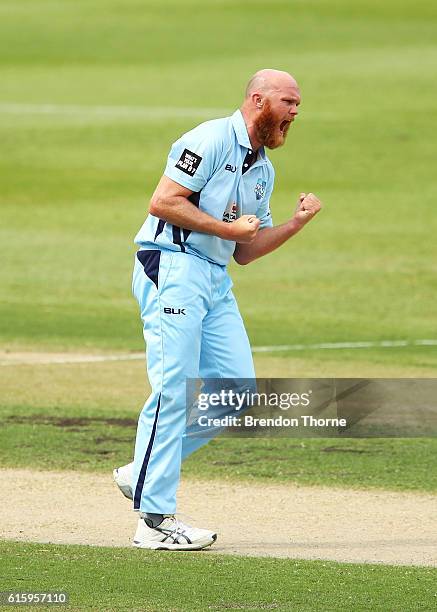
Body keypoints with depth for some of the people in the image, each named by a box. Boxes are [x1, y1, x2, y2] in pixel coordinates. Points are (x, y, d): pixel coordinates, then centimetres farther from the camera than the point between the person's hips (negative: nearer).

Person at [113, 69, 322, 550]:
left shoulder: (263, 170, 19)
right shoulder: (212, 140, -8)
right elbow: (162, 202, -17)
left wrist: (297, 222, 7)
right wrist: (228, 227, -13)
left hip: (216, 280, 9)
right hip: (171, 269, -9)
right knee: (174, 389, -12)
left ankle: (142, 473, 13)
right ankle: (155, 520, -10)